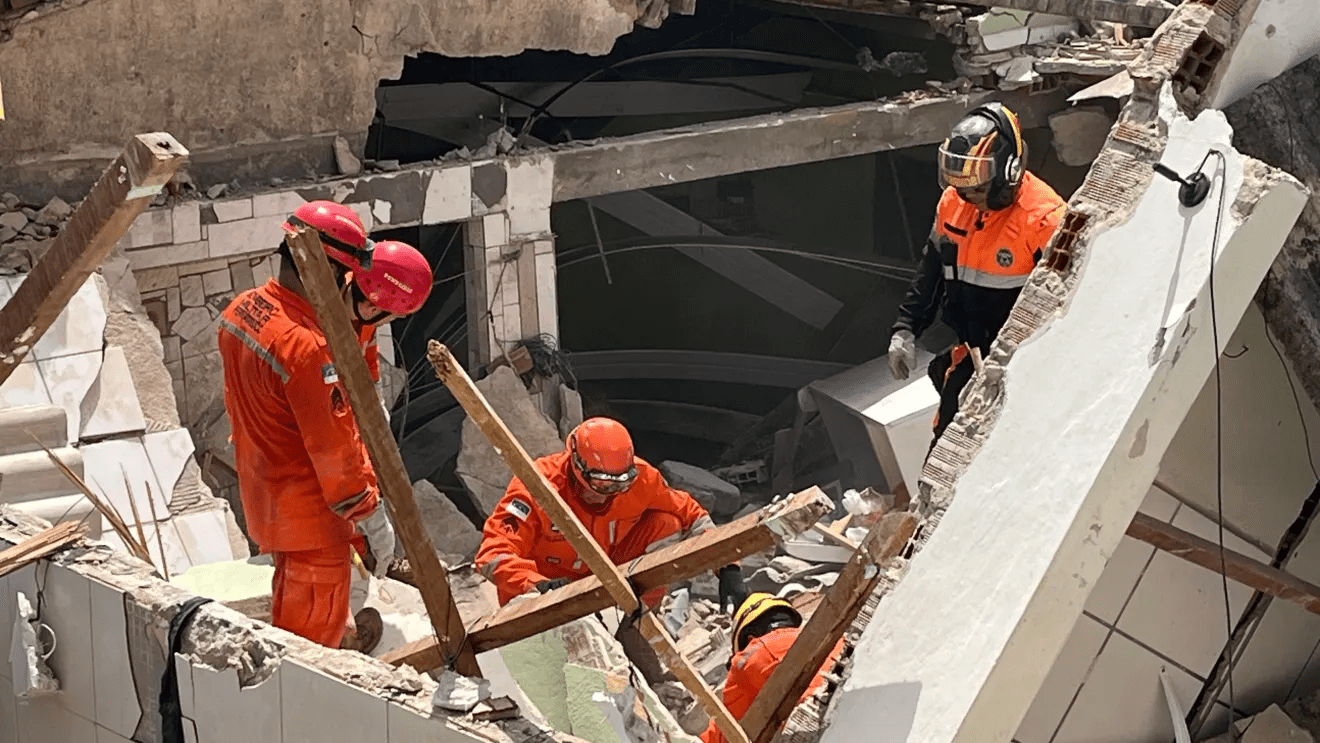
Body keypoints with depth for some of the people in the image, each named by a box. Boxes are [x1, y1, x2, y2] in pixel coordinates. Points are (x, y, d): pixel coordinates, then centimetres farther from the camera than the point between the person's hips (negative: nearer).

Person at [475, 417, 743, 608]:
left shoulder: (639, 479, -19)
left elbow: (690, 515, -7)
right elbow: (493, 553, -36)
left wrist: (726, 566, -21)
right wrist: (536, 585, -54)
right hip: (548, 583, -4)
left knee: (667, 525, -16)